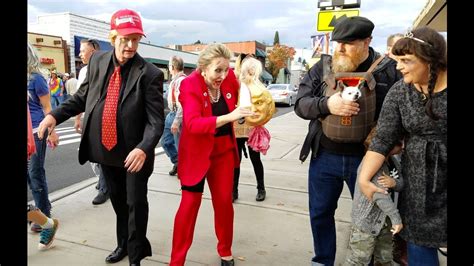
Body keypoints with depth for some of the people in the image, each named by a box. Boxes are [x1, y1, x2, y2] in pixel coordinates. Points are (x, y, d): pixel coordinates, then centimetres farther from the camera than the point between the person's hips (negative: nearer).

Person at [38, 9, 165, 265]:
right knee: (118, 201, 23)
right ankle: (123, 244, 46)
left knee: (136, 203, 9)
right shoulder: (97, 60, 0)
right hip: (105, 148, 5)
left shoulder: (149, 73, -16)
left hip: (133, 153, -5)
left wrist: (144, 148, -35)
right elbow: (83, 96, 11)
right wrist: (55, 115, -1)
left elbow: (156, 119, -20)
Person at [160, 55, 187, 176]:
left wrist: (176, 121, -27)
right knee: (165, 141, 16)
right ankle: (177, 162, 32)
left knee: (179, 144, 1)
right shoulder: (175, 80, 10)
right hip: (172, 113, 10)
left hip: (179, 115, -10)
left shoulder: (182, 80, -19)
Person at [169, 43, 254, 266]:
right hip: (196, 153, -4)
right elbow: (192, 123, -35)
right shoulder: (190, 84, -21)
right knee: (190, 204, 1)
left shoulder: (230, 78, -6)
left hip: (224, 150, 5)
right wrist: (228, 117, -43)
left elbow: (239, 99, 18)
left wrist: (244, 110, 0)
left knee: (224, 201, 12)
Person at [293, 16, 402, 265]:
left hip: (367, 158, -2)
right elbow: (300, 103, -4)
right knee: (320, 213, 16)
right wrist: (326, 104, -23)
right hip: (324, 157, 2)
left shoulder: (388, 69, -6)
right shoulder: (322, 67, 1)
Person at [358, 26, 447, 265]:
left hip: (441, 178, -1)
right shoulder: (398, 93, -4)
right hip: (418, 182, 2)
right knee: (418, 242, 10)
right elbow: (383, 139, -6)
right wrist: (364, 178, -13)